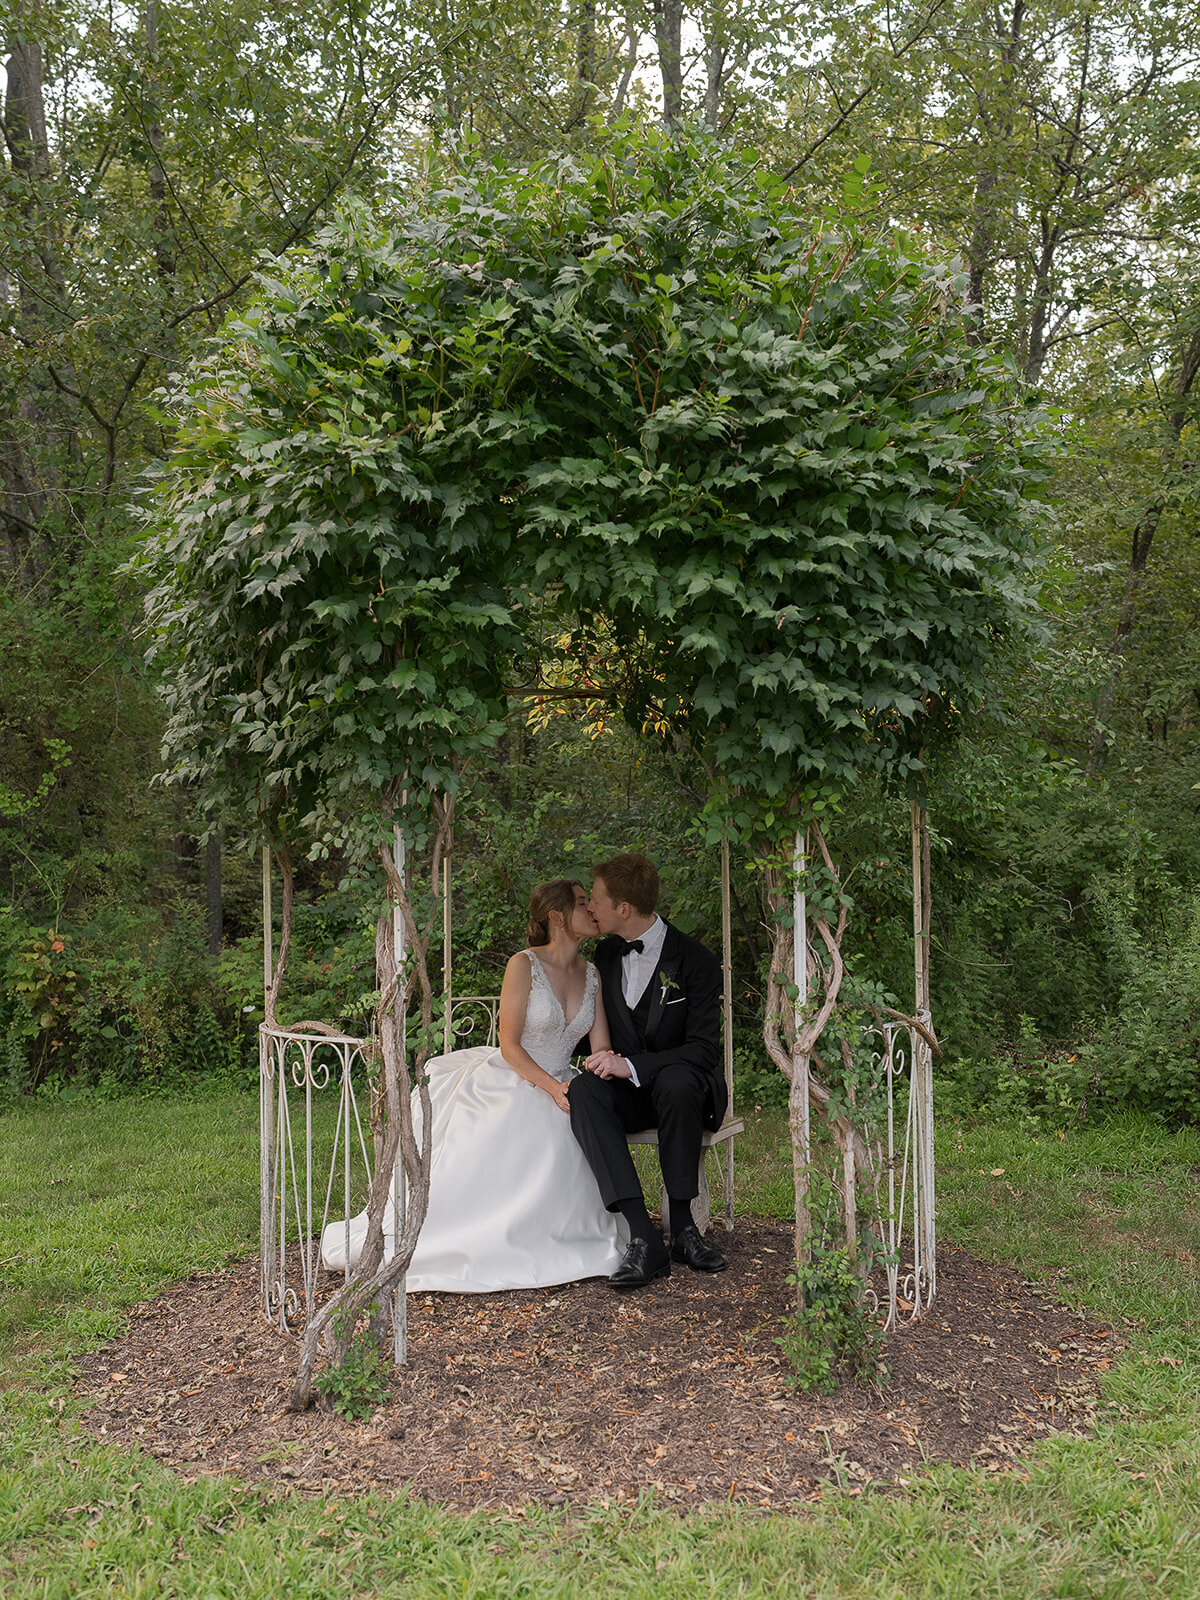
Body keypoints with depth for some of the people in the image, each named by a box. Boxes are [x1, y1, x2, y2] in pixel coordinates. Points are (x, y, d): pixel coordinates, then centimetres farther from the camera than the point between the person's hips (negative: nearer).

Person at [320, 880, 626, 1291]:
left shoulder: (591, 974, 7)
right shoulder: (524, 965, -10)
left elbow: (601, 1049, 4)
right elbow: (510, 1045, -11)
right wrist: (553, 1088, -21)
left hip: (557, 1090, 6)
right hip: (505, 1085, -5)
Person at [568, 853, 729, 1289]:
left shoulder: (695, 960, -12)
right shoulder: (606, 953, 6)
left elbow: (704, 1049, -17)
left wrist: (631, 1066, -27)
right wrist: (603, 1055, -7)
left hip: (685, 1086, -4)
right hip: (630, 1089, 4)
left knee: (676, 1081, -39)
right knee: (583, 1091, -29)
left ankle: (682, 1226, -26)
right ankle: (643, 1237, -37)